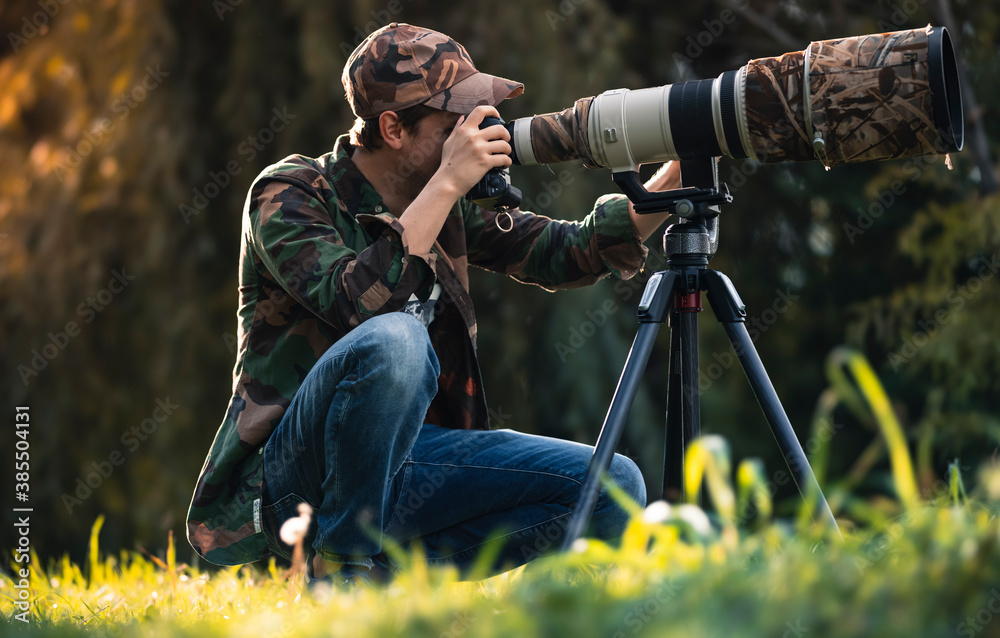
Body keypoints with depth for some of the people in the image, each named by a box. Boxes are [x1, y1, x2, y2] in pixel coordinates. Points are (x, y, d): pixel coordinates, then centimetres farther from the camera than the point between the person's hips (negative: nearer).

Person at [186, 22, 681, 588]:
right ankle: (340, 568, -18)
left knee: (614, 487, -10)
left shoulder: (448, 203, 10)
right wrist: (446, 185, -24)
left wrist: (674, 179, -4)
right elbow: (358, 303, -27)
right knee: (393, 339, -36)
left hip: (398, 467, 7)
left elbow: (564, 251, 8)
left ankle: (386, 568, -8)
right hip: (289, 478, -6)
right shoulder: (289, 194, -9)